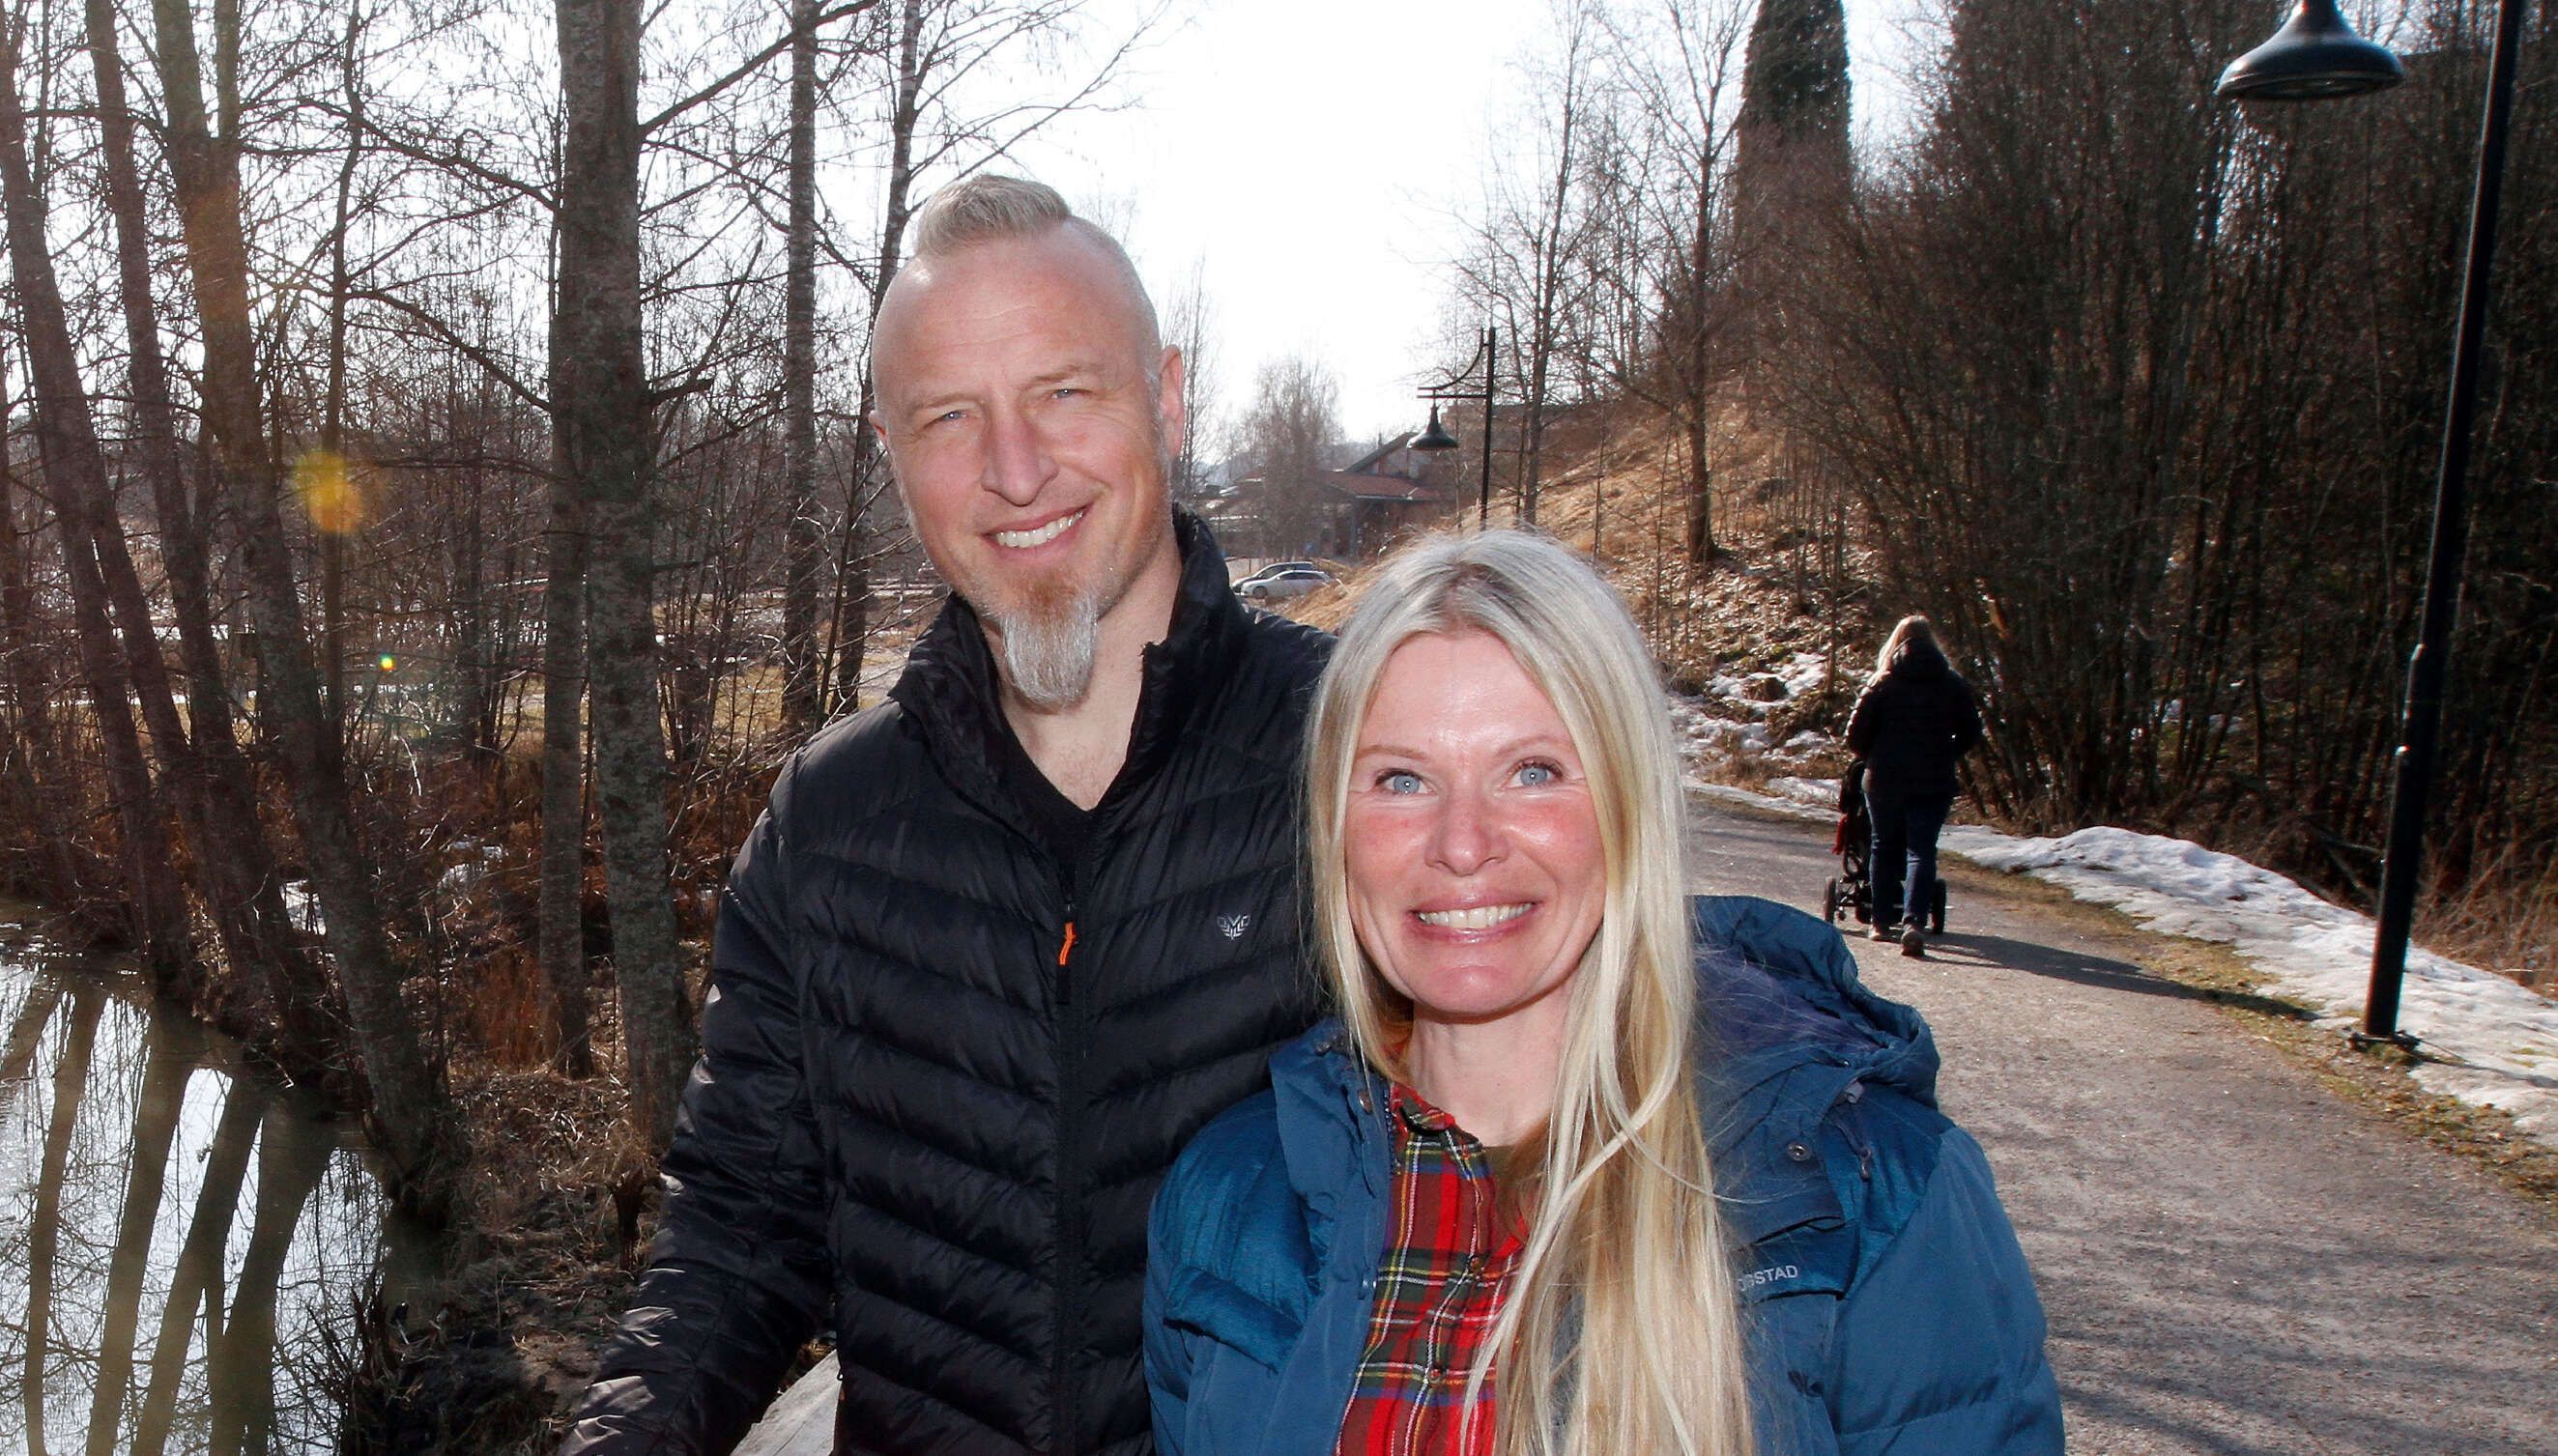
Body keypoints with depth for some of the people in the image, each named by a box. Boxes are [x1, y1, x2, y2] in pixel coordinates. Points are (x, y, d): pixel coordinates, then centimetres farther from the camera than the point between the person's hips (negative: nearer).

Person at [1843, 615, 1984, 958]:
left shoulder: (1883, 683, -1)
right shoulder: (1954, 684, 3)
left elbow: (1856, 734, -5)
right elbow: (1970, 735, 5)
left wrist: (1872, 758, 15)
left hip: (1884, 780, 0)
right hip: (1934, 783, 0)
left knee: (1885, 847, 15)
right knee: (1922, 851, -1)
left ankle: (1883, 921, 21)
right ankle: (1914, 921, -19)